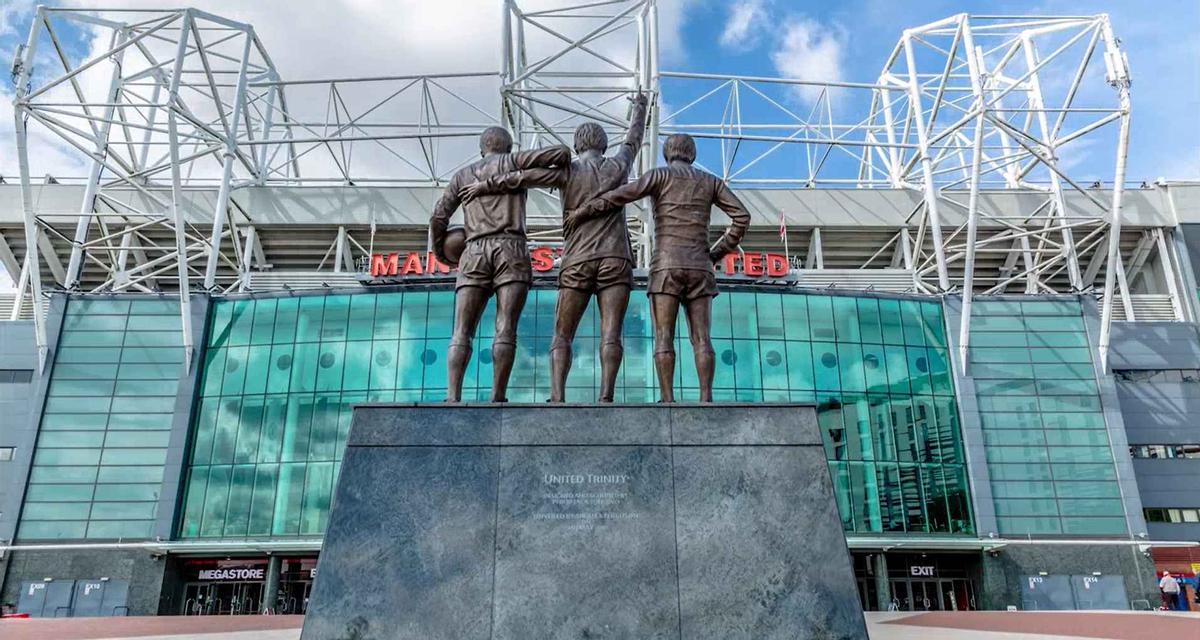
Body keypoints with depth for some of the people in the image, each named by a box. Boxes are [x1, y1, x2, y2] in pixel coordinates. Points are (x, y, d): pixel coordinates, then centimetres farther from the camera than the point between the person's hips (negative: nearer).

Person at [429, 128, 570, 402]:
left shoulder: (462, 175, 22)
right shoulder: (512, 162, 13)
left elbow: (438, 218, 16)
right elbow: (560, 153, 3)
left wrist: (441, 254, 31)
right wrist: (562, 169, 25)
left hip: (474, 254, 2)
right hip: (511, 250, -2)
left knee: (461, 332, -4)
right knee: (505, 330, -8)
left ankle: (452, 398, -20)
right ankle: (497, 399, -17)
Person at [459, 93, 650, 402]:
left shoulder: (568, 171, 6)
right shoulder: (618, 166, 14)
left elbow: (521, 177, -2)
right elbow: (634, 138, 33)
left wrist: (484, 185, 10)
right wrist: (640, 106, 51)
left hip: (577, 261, -1)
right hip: (615, 259, 1)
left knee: (562, 335, 1)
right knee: (611, 333, -7)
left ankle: (557, 397, -14)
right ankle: (606, 396, -20)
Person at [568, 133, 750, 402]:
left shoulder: (660, 174, 7)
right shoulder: (711, 181, 17)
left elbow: (619, 196, -7)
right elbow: (742, 217, 7)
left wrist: (581, 213, 2)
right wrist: (717, 253, 13)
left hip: (666, 266, -3)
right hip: (699, 268, 3)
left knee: (663, 337, -6)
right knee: (701, 338, -2)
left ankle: (667, 401, -16)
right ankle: (706, 400, -14)